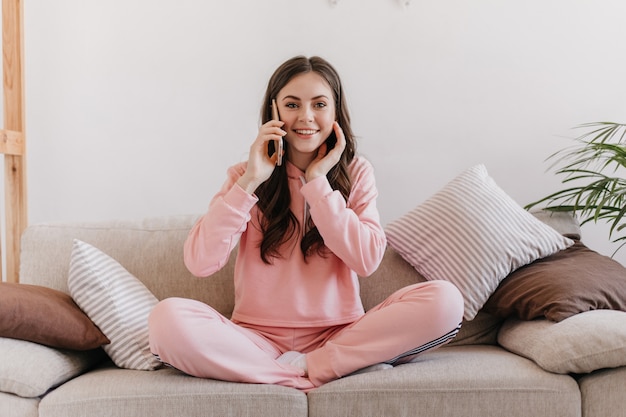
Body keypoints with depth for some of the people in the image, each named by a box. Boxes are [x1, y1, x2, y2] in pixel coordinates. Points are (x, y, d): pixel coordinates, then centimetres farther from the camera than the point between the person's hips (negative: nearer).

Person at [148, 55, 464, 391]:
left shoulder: (356, 173, 6)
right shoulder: (246, 175, 3)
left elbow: (367, 260, -10)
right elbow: (200, 263, -10)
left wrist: (317, 182, -10)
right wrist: (250, 181, -15)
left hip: (339, 335, 1)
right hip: (260, 339, 0)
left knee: (445, 300, -22)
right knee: (168, 318, -29)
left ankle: (299, 370, -19)